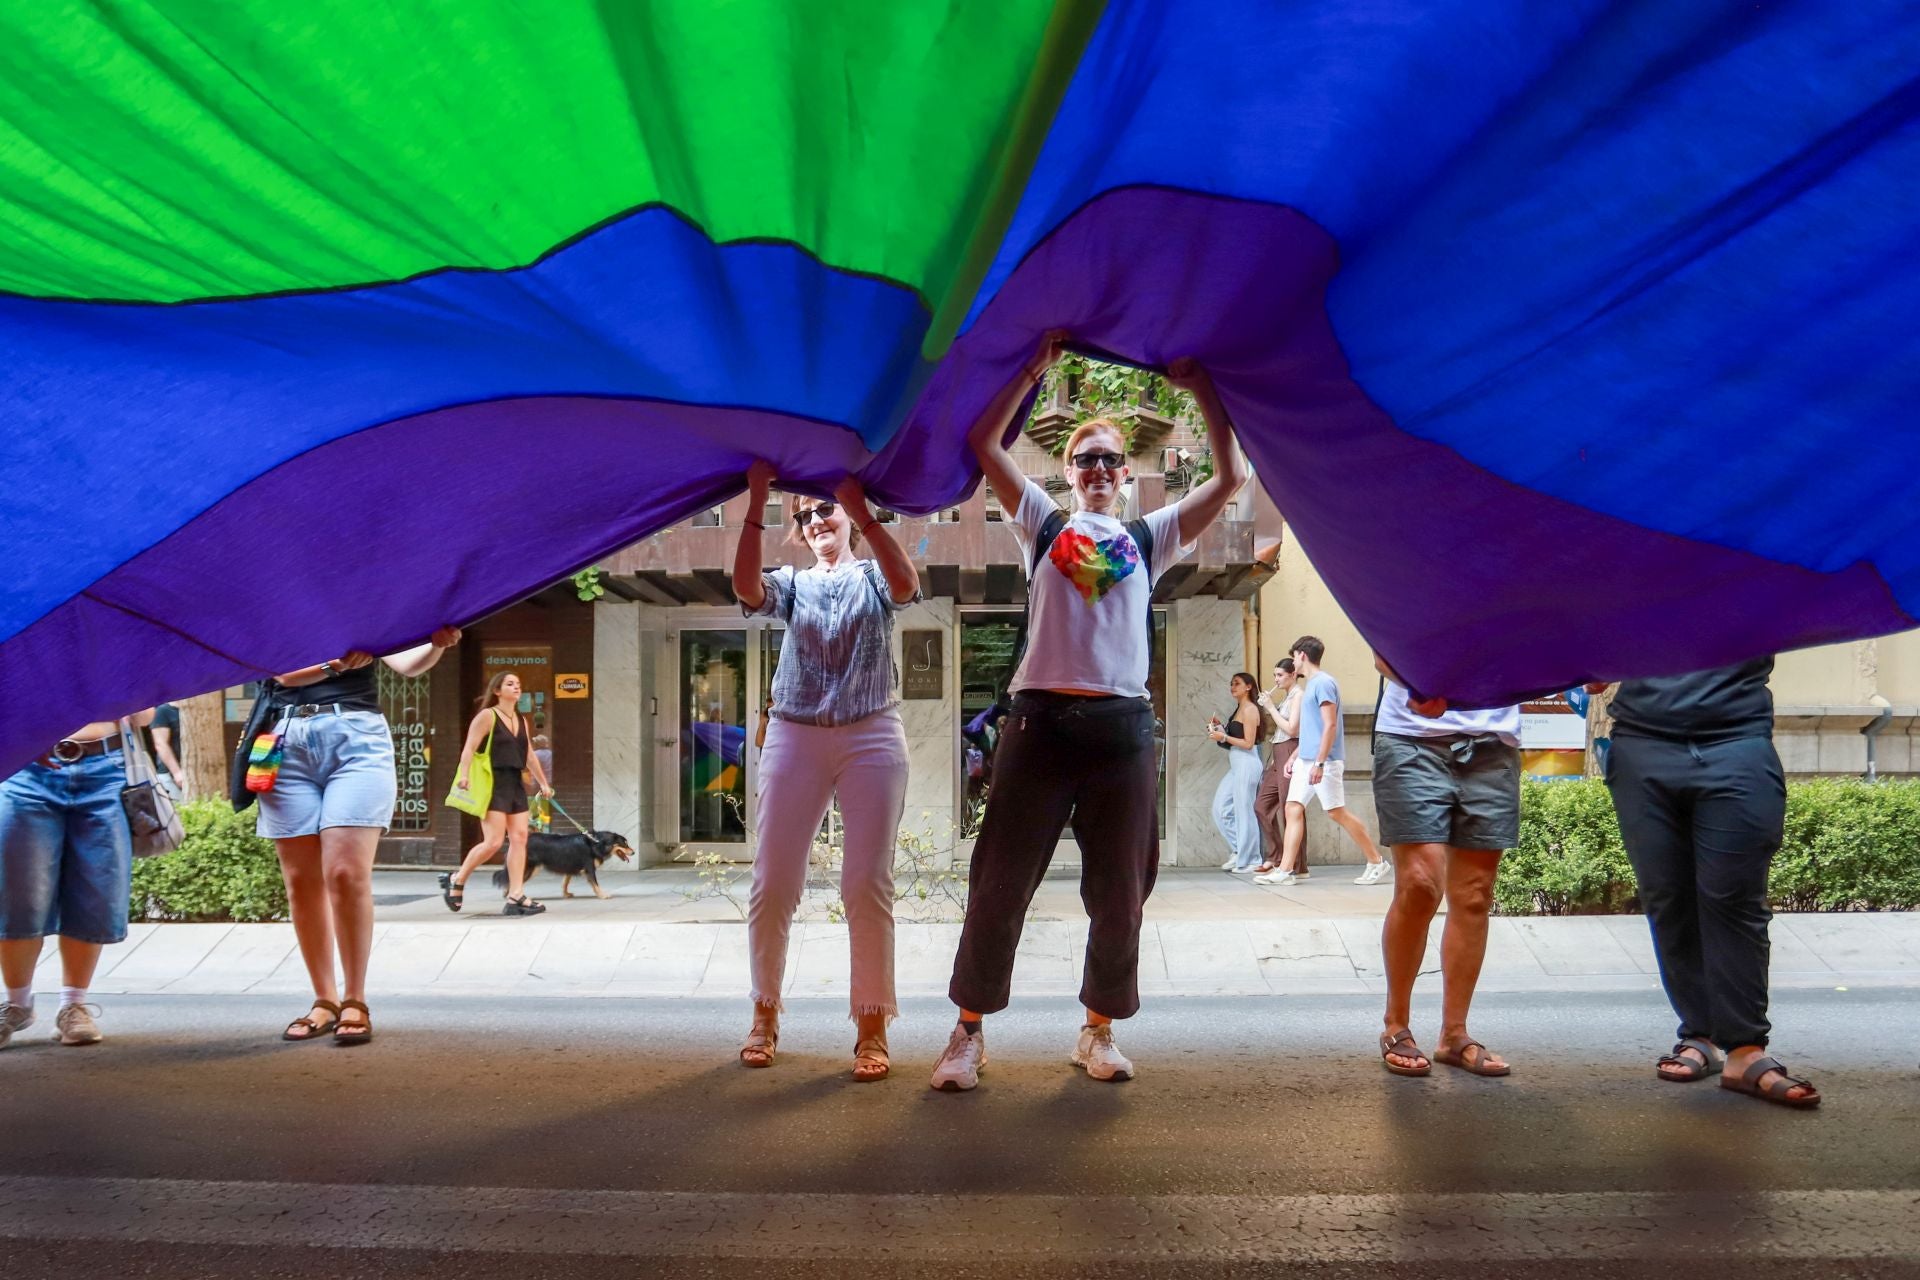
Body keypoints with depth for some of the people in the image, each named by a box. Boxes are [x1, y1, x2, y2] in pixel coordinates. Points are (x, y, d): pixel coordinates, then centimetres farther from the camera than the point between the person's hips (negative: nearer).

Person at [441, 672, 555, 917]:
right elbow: (469, 748, -13)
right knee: (494, 841, -11)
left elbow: (529, 755, 25)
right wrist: (464, 775, -28)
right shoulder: (487, 716, -4)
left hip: (515, 784, 7)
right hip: (493, 784, -7)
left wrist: (543, 783, 26)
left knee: (519, 838, -2)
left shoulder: (521, 720, 17)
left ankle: (516, 897, -2)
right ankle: (456, 880, 10)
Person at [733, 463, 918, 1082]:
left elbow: (906, 583, -15)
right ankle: (765, 1013, 15)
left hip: (871, 736, -2)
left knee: (867, 884, -4)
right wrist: (755, 507, -18)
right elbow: (746, 587, -10)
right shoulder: (792, 582, 14)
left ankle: (872, 1028, 2)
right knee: (773, 883, -1)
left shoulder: (874, 578, 11)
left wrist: (862, 511, -22)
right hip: (795, 737, 2)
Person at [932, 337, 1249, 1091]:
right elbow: (983, 444, 3)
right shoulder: (1043, 526, 12)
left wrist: (1200, 388, 1)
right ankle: (970, 1031, 12)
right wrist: (1036, 369, 0)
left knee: (1120, 892, 8)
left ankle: (1099, 1030, 23)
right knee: (1001, 882, 1)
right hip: (1041, 720, -2)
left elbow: (1230, 477, 7)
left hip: (1123, 726, 2)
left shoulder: (1150, 537, 15)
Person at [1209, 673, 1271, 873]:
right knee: (1221, 808, 8)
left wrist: (1224, 737, -14)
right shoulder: (1239, 709, 18)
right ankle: (1238, 850, 16)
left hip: (1246, 764, -9)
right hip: (1236, 766, 9)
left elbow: (1248, 743, -14)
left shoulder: (1250, 710, -8)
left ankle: (1248, 860, 2)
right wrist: (1220, 727, 7)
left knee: (1243, 811, -5)